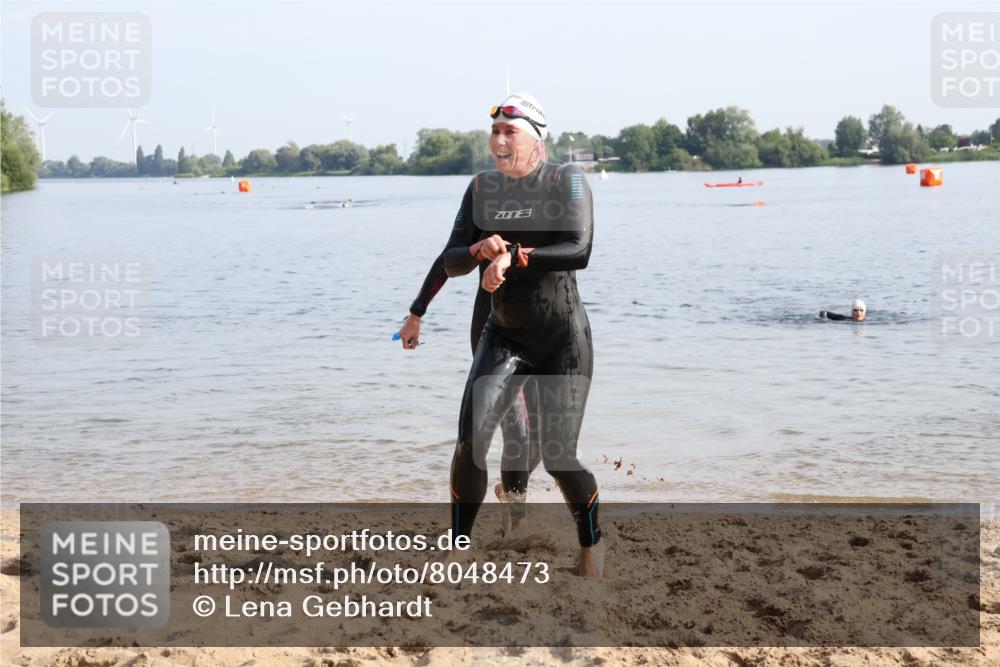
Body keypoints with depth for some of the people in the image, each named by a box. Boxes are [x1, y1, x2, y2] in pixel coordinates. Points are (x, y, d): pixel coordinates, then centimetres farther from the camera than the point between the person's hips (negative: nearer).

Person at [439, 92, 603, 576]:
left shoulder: (566, 181, -9)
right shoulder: (482, 187, 3)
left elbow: (579, 251, -23)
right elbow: (451, 262, 0)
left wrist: (514, 257, -28)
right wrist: (482, 249, -21)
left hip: (563, 338, -3)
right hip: (504, 335, 3)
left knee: (558, 457, -2)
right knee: (470, 441, -13)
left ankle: (591, 544, 26)